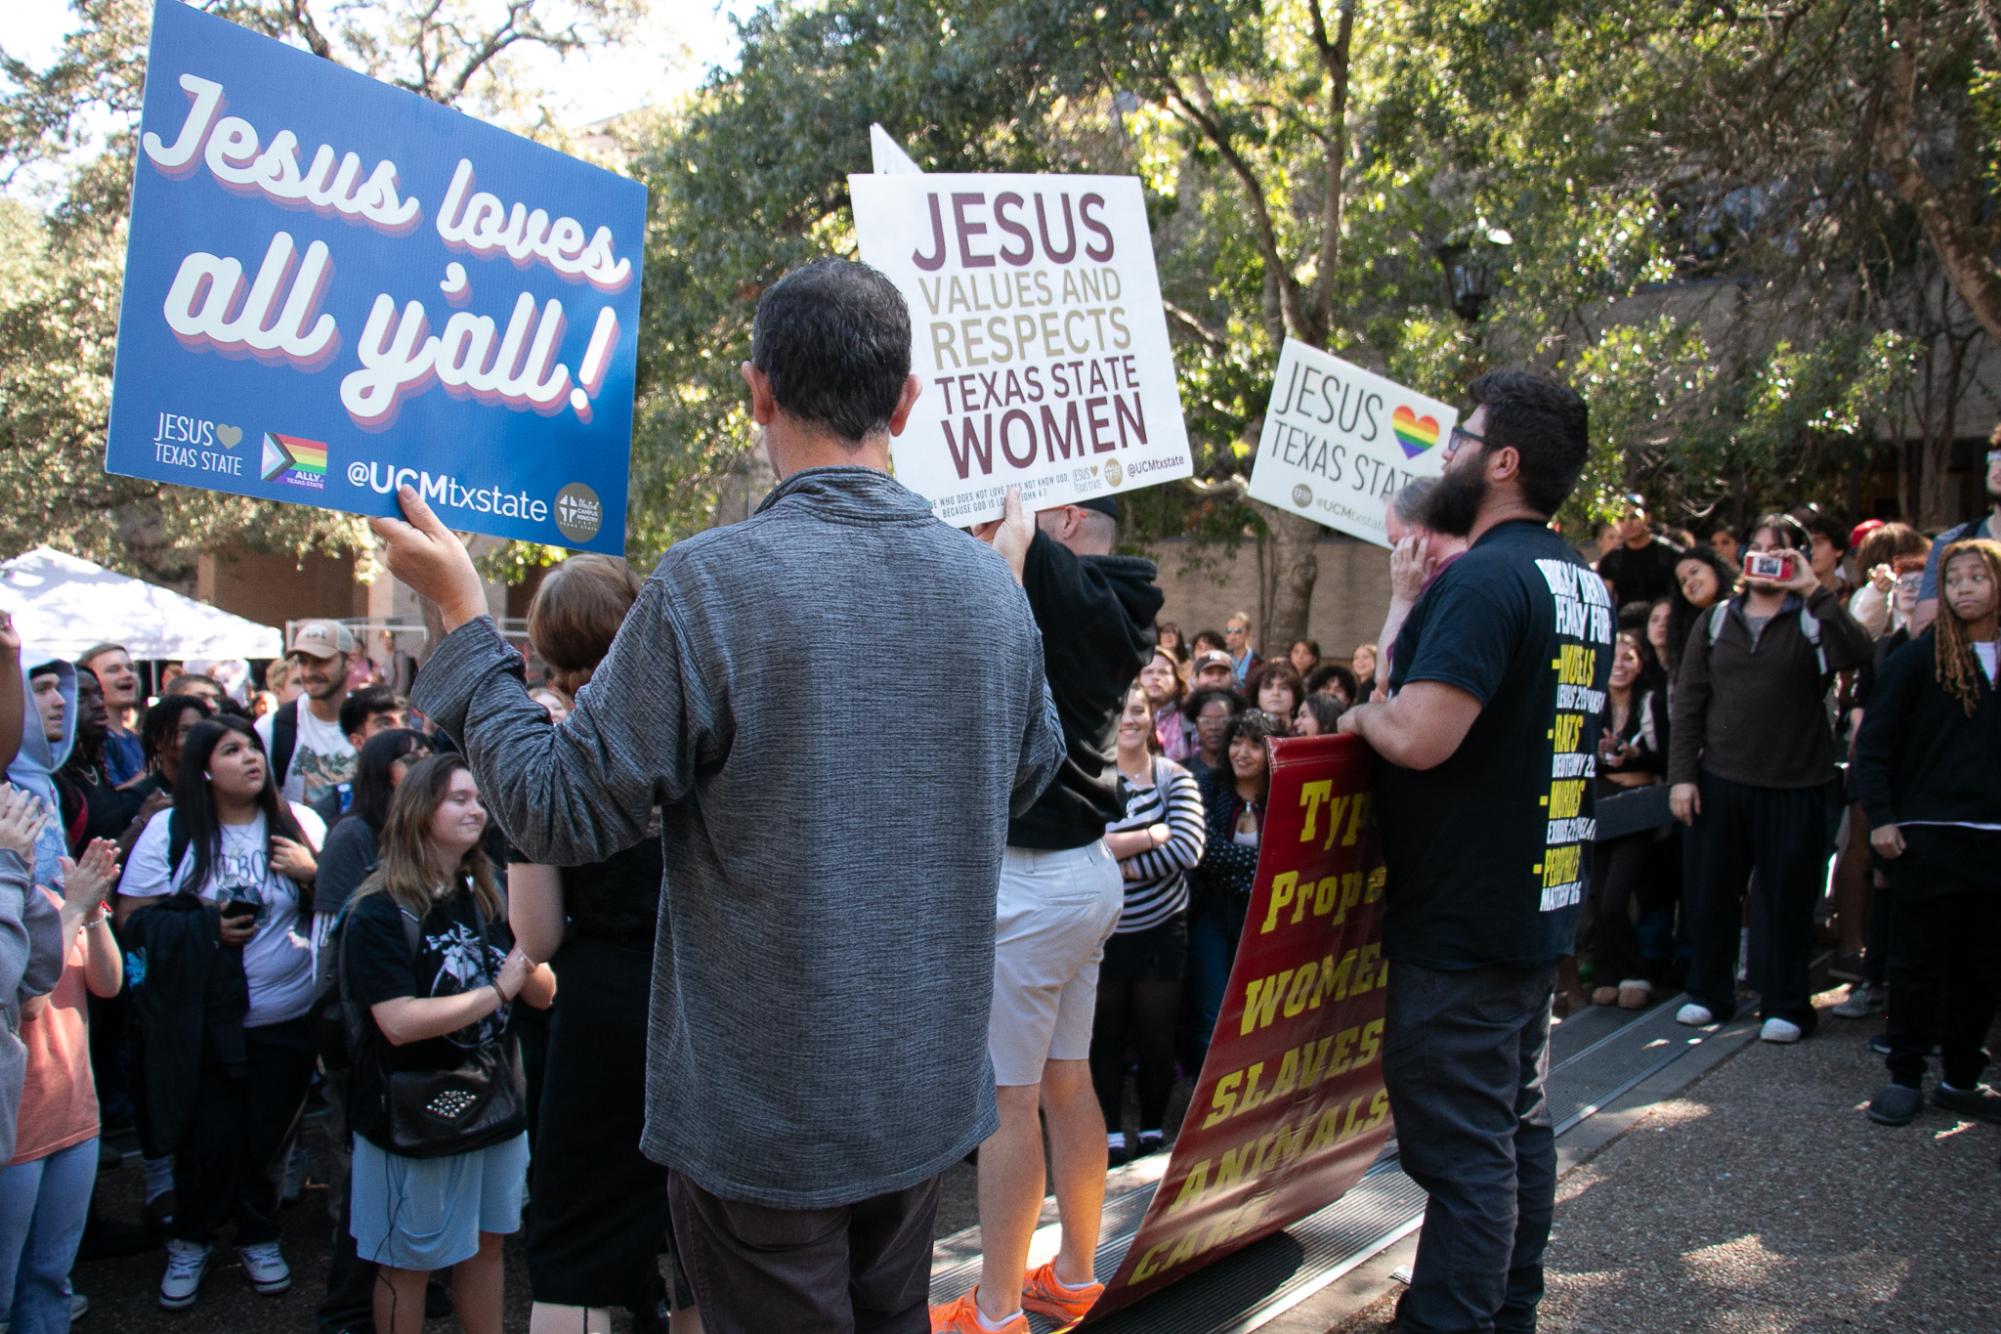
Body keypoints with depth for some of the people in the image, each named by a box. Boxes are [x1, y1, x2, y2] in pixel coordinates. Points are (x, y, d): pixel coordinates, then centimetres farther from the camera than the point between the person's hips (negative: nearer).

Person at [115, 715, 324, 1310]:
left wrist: (314, 875, -14)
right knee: (207, 1138, 6)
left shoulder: (299, 822, 1)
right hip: (201, 1021, -2)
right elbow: (133, 920, -6)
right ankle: (190, 1240, 32)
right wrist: (204, 926, -18)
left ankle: (259, 1235, 35)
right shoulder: (171, 830, -5)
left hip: (288, 1016, 2)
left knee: (270, 1133, 12)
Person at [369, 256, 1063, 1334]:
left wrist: (461, 617, -4)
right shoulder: (986, 583, -3)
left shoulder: (709, 581, -21)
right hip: (931, 1093, 6)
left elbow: (563, 811, -14)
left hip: (766, 1113, -5)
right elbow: (1028, 778, 14)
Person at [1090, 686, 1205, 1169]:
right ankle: (1111, 1133, 18)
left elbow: (1188, 848, -14)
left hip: (1162, 927, 1)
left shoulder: (1174, 777, -1)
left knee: (1157, 1035, 9)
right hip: (1104, 928, -1)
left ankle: (1154, 1129, 24)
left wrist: (1123, 864, -17)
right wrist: (1152, 836, -16)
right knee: (1107, 1035, 7)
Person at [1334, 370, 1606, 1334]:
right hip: (1541, 904, 10)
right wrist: (1420, 587, 17)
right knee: (1517, 1124, 19)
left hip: (1462, 919, -10)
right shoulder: (1585, 586, 10)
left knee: (1461, 1148, -3)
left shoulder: (1485, 578, -20)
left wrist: (1364, 714, -7)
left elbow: (1419, 738, -30)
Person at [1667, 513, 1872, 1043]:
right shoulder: (1717, 621, 10)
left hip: (1794, 786, -3)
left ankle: (1785, 1006, 18)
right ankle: (1709, 993, 23)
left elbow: (1857, 654, -22)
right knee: (1708, 893, 8)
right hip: (1719, 781, 3)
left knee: (1786, 900, 5)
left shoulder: (1813, 620, 1)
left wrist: (1814, 591, -20)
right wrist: (1682, 774, -2)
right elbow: (1687, 703, 7)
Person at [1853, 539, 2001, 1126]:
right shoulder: (1919, 658, -2)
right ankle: (1905, 1076, 14)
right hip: (1929, 834, -3)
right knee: (1920, 961, 3)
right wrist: (1880, 817, -10)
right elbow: (1874, 742, -2)